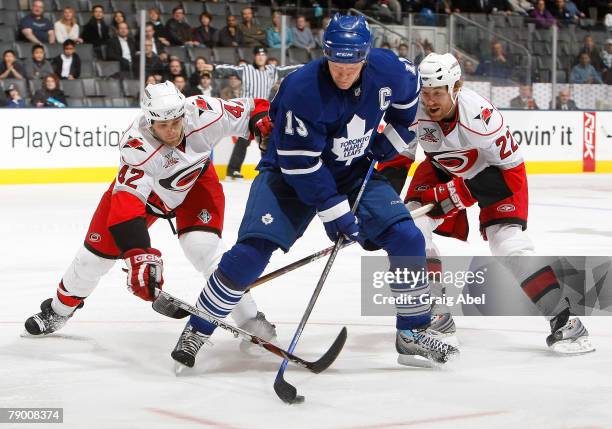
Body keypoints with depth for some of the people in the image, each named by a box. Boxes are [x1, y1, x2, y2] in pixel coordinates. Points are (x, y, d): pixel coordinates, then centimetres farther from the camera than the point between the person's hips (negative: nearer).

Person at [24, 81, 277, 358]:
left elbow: (251, 111, -18)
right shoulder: (136, 145, -40)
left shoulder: (203, 113, -35)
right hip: (141, 185, -1)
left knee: (202, 244, -22)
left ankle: (248, 317, -8)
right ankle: (60, 309, 30)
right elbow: (126, 208, -46)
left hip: (195, 182, 1)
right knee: (99, 249, 3)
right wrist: (139, 257, -56)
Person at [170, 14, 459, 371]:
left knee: (407, 239, -9)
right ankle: (196, 332, -4)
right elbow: (300, 162, -28)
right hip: (290, 174, -4)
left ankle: (414, 335, 7)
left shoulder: (388, 70, -16)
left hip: (354, 171, 5)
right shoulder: (303, 90, -31)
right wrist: (334, 211, -27)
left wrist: (395, 134, 7)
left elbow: (410, 91, 11)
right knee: (253, 250, -20)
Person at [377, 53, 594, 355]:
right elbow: (397, 156, -5)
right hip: (442, 168, 5)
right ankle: (436, 314, 4)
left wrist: (458, 194, -30)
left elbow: (511, 171, -28)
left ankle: (563, 320, -17)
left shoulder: (480, 117, -38)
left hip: (497, 169, -5)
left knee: (507, 240, -22)